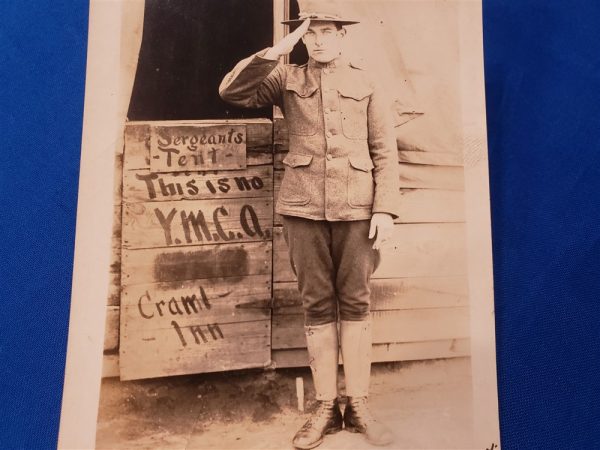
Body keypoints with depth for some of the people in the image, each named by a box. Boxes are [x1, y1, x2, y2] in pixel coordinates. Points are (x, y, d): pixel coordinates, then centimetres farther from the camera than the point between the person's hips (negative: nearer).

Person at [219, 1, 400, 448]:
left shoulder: (366, 84, 10)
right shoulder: (287, 78, 12)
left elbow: (386, 152, 4)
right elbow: (232, 91, 1)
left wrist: (385, 209, -6)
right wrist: (275, 52, -6)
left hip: (356, 207, 0)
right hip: (304, 207, 1)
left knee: (355, 303, 4)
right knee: (317, 306, 5)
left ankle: (359, 406, 17)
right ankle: (326, 408, 17)